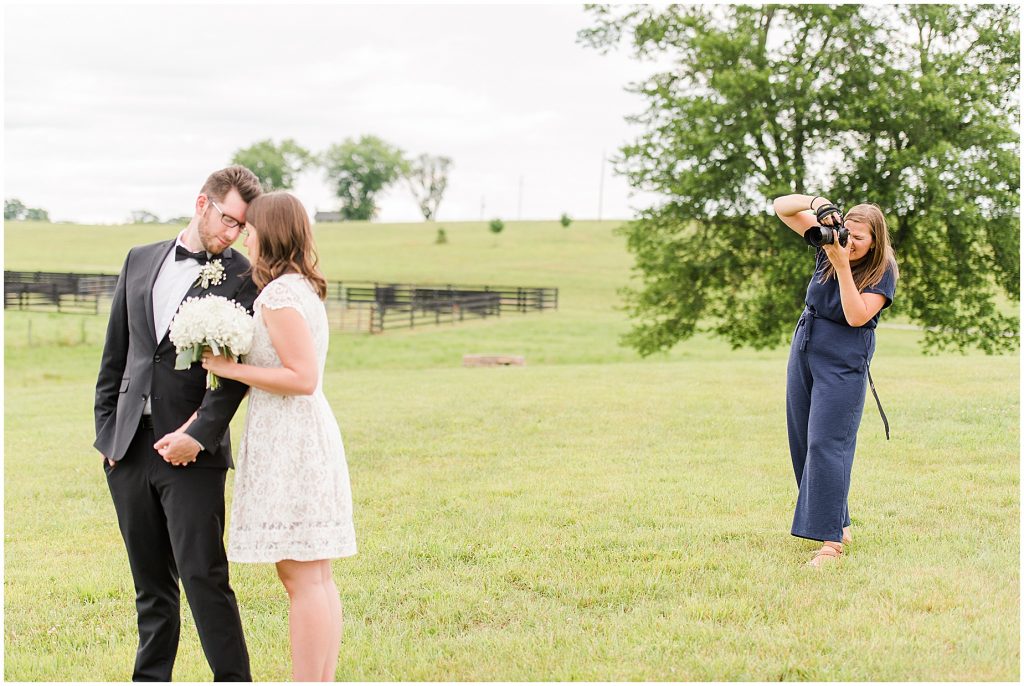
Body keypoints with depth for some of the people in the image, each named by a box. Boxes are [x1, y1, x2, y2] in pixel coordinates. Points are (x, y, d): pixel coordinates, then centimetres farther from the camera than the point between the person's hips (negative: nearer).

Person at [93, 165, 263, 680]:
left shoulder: (240, 278, -2)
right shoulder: (140, 261, 12)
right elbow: (115, 353, 15)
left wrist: (198, 435, -19)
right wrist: (106, 430, 10)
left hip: (190, 450, -5)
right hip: (129, 446, 5)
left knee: (203, 576, -8)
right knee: (150, 581, 13)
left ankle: (233, 680, 0)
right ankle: (150, 678, 22)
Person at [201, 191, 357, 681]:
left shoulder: (279, 295, -15)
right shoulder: (303, 289, 15)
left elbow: (302, 378, -21)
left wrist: (230, 368, -14)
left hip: (290, 443, -10)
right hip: (308, 437, 10)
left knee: (301, 577, -7)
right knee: (315, 577, 11)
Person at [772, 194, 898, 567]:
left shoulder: (883, 271, -12)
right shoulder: (831, 240, 1)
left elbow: (857, 316, -23)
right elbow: (782, 208, -1)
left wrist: (842, 265, -27)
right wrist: (814, 202, -20)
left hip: (844, 362, -6)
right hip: (803, 350, 7)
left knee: (826, 444, -13)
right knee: (803, 443, 10)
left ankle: (832, 539, -11)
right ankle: (837, 522, 21)